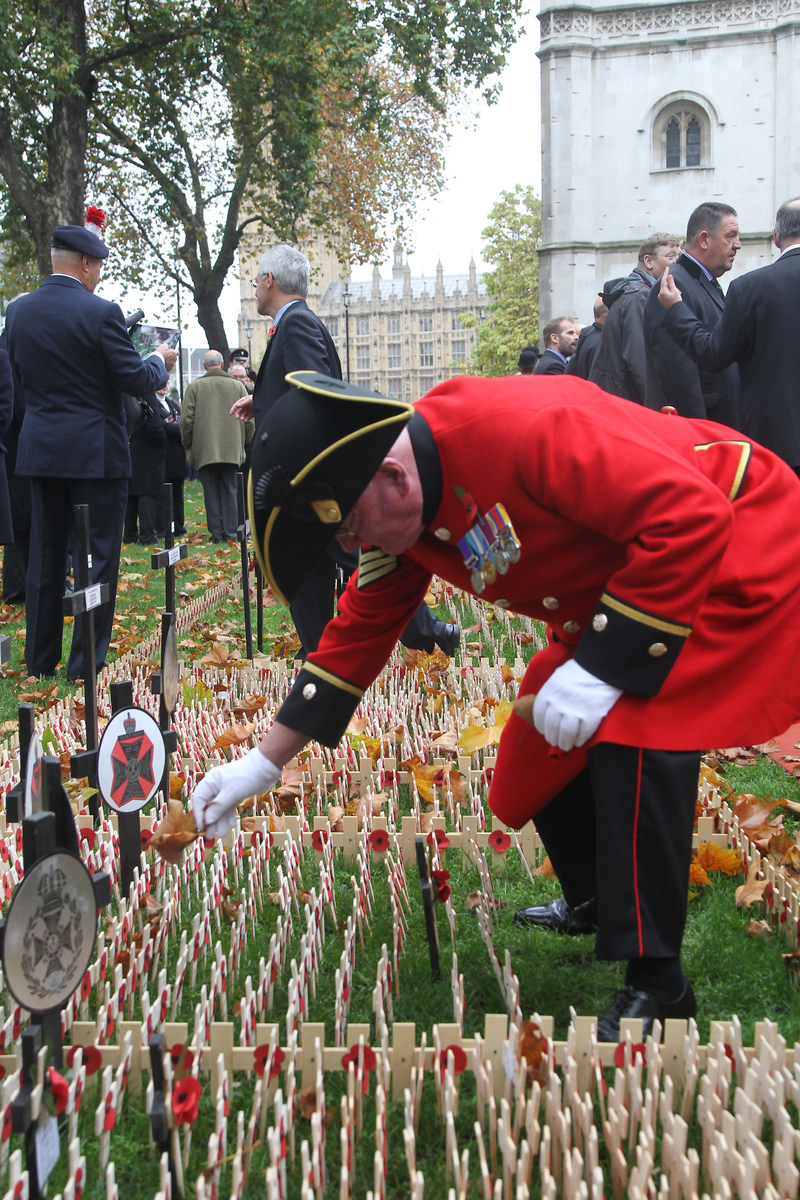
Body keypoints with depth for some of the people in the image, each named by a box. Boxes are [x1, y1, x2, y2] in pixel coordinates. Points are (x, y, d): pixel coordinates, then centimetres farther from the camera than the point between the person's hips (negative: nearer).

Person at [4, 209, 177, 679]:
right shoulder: (101, 312, -14)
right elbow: (137, 380, -12)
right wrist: (160, 361, 8)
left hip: (40, 448, 6)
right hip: (96, 451, -6)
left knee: (45, 555, 14)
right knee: (98, 556, 2)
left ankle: (41, 658, 20)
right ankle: (87, 662, 5)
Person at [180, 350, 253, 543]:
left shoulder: (194, 387, -2)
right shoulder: (237, 386, 3)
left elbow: (186, 420, -3)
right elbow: (249, 420, 5)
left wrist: (188, 444, 10)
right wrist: (242, 441, 19)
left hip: (204, 450, -1)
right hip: (231, 450, 1)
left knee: (211, 492, 4)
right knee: (229, 490, 7)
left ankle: (216, 533, 4)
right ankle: (230, 532, 6)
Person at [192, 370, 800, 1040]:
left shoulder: (524, 428, -36)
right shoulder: (401, 515, -7)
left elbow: (689, 513, -35)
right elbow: (361, 632, 3)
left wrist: (603, 665, -32)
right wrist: (265, 763, 3)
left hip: (740, 559, -8)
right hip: (620, 578, 9)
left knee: (638, 734, -23)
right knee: (550, 741, 7)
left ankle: (657, 987, -6)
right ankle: (595, 905, 34)